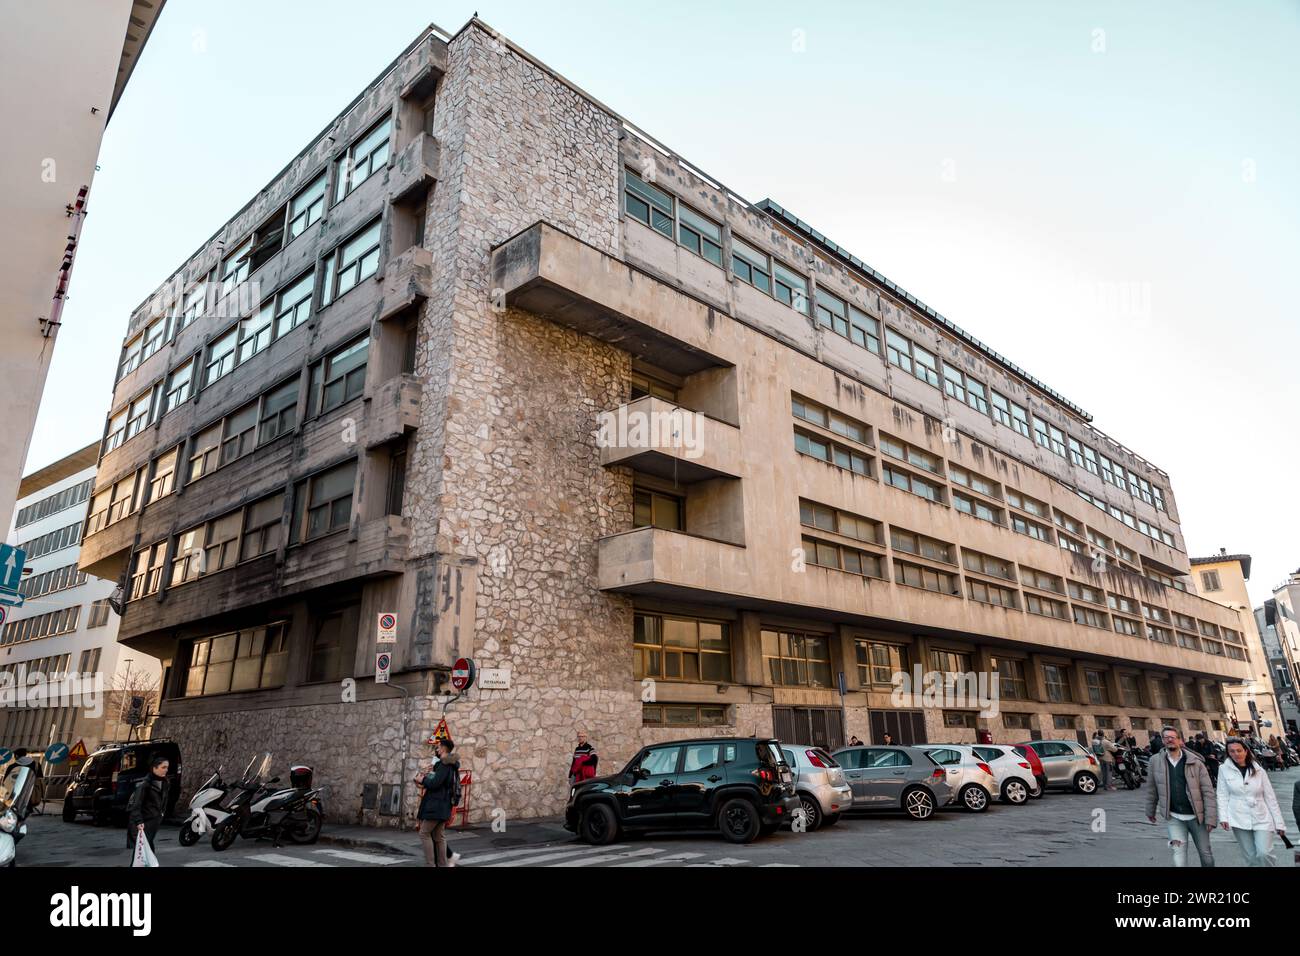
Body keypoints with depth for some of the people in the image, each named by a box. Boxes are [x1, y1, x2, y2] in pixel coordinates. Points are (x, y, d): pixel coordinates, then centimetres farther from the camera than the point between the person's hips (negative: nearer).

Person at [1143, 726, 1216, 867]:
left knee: (1206, 855, 14)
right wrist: (1151, 811, 14)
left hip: (1196, 816, 0)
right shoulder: (1155, 761, -4)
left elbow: (1208, 791, -8)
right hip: (1173, 818, 0)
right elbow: (1152, 789, 7)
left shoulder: (1195, 762, -9)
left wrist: (1210, 818, -12)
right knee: (1179, 857, -7)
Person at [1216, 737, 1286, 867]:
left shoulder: (1258, 771, 2)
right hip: (1239, 820, 0)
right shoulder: (1224, 770, -1)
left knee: (1264, 853, -14)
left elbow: (1270, 798, 5)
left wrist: (1279, 823, 3)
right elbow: (1223, 795, -1)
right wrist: (1224, 817, -11)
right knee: (1251, 857, 5)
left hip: (1261, 819, 0)